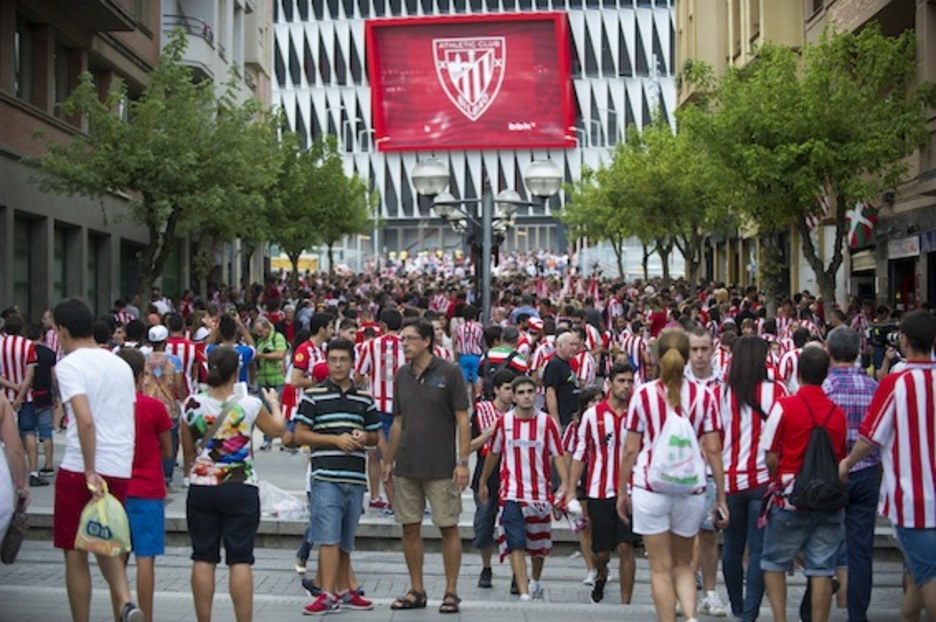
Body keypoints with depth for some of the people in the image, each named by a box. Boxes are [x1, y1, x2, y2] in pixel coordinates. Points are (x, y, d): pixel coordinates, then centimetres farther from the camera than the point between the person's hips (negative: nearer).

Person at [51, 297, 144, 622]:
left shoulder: (69, 365, -9)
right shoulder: (120, 364, 13)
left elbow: (85, 420, -21)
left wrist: (90, 472, -20)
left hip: (79, 470, -6)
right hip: (121, 469, 6)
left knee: (75, 554, 7)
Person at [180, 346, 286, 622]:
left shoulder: (192, 405, -2)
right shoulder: (249, 405, -8)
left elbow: (188, 452, 8)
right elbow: (278, 429, 11)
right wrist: (273, 402, 30)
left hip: (201, 488, 2)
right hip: (240, 489, -2)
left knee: (203, 558, 8)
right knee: (240, 560, 1)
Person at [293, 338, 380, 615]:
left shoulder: (364, 399, 13)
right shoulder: (314, 396, 1)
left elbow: (375, 436, 20)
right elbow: (300, 435, -2)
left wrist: (363, 438, -4)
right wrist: (336, 439, -11)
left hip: (355, 478, 4)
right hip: (325, 476, -4)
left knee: (345, 540, 12)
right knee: (329, 537, -9)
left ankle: (344, 591, 20)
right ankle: (328, 595, -8)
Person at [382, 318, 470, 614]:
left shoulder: (449, 373, -7)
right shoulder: (402, 375, 8)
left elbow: (463, 420, -8)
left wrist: (463, 462, -13)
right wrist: (388, 461, 14)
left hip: (441, 467, -5)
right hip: (406, 467, 5)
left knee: (448, 528, 0)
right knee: (410, 528, 8)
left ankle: (451, 592, 9)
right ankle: (416, 591, 18)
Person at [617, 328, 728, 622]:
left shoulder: (642, 394, -4)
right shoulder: (704, 396, -1)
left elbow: (630, 449, -2)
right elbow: (713, 450, -1)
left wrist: (622, 491, 9)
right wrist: (721, 497, 6)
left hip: (650, 487, -2)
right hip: (691, 489, 2)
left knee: (661, 569, 6)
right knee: (682, 563, 17)